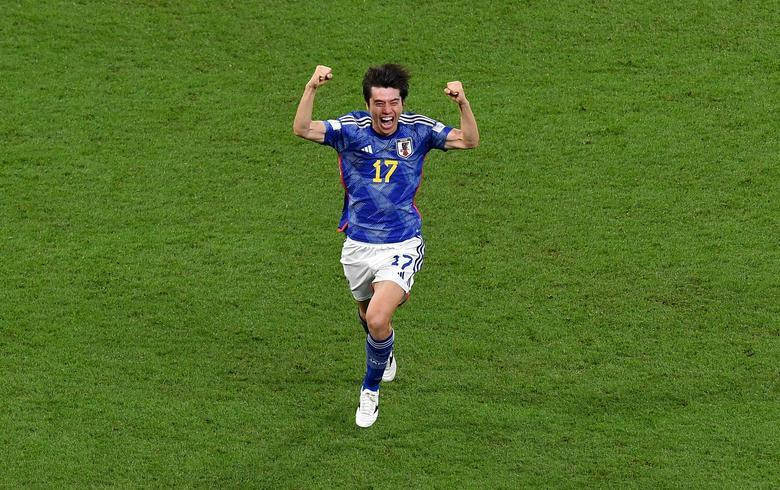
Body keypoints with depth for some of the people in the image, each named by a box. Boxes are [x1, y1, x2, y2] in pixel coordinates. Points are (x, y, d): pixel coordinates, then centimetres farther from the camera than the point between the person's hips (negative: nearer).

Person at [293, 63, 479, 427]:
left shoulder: (418, 130, -5)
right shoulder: (352, 129, -9)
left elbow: (469, 141, -9)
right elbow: (302, 129, -21)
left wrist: (463, 103, -26)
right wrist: (312, 88, -36)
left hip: (401, 246, -2)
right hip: (359, 244, 2)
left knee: (378, 320, -21)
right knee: (366, 313, 23)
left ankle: (370, 389, 5)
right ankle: (385, 355, 60)